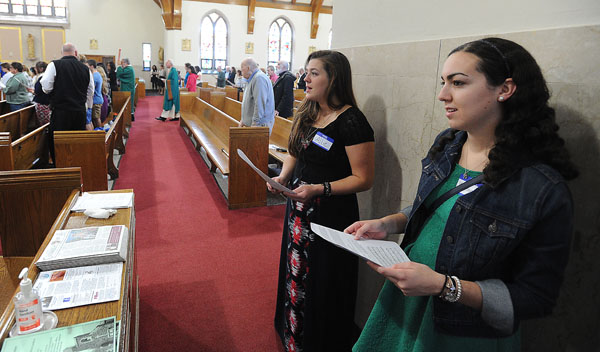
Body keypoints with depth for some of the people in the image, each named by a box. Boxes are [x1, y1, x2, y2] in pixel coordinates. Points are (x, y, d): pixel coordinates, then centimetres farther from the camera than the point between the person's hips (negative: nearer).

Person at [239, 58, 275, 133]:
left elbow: (260, 104, -24)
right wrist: (243, 119, 21)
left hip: (260, 124, -10)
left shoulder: (259, 79, -17)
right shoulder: (252, 79, 18)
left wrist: (255, 124, -24)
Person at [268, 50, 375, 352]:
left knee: (321, 283, 8)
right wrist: (282, 176, -2)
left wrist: (319, 188, -27)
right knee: (295, 273, 21)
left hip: (331, 214, -8)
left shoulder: (351, 121, -18)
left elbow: (363, 179, -18)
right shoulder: (307, 113, 6)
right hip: (299, 208, 8)